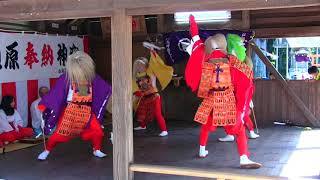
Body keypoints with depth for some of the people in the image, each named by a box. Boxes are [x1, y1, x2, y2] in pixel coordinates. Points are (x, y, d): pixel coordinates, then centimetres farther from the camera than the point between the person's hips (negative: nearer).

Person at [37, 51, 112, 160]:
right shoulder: (66, 78, -13)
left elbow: (105, 90, 11)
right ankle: (47, 151, 21)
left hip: (87, 111, 3)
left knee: (97, 130, -4)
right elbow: (55, 93, -12)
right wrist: (43, 105, -14)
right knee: (60, 132, -1)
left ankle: (97, 150, 20)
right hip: (70, 110, -3)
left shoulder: (92, 77, -2)